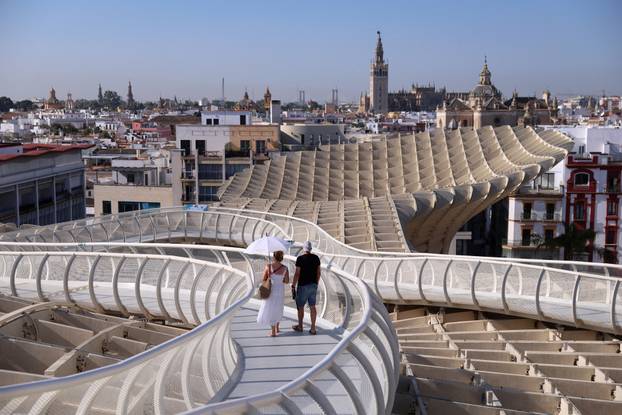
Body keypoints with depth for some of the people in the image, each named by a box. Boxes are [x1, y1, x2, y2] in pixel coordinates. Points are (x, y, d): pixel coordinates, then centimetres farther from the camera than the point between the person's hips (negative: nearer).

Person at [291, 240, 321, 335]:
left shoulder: (300, 259, -15)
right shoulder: (316, 258, 1)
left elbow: (297, 274, -16)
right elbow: (318, 272, 7)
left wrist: (293, 285, -6)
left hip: (303, 286, -5)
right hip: (313, 285, 5)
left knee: (300, 306, 12)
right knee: (312, 306, 8)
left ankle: (300, 326, 25)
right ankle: (313, 328, 7)